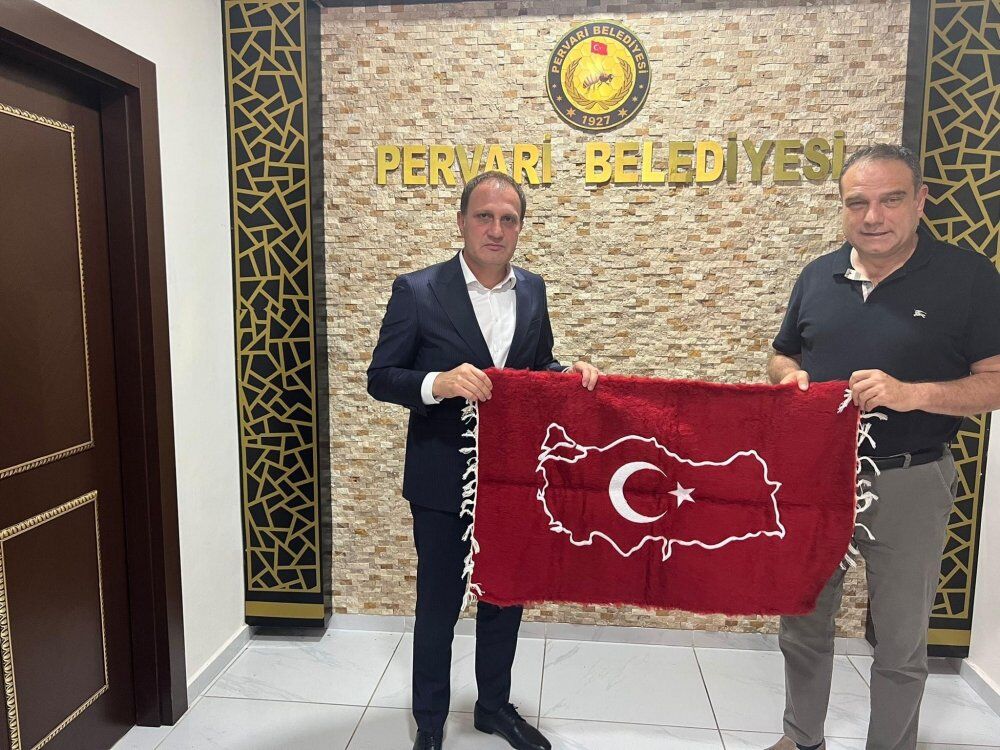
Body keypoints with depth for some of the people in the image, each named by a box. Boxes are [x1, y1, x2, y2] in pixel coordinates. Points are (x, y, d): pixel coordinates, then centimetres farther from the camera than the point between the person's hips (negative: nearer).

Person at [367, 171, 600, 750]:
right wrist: (438, 383, -29)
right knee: (439, 605, 12)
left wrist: (569, 372, -8)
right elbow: (381, 378, -10)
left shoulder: (533, 290, 3)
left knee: (505, 598, 19)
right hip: (443, 480, -4)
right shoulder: (418, 291, -12)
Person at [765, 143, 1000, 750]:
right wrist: (791, 377, -9)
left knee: (902, 641, 13)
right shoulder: (819, 275, 4)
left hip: (909, 483, -3)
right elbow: (783, 357, 14)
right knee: (803, 625, 17)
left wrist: (912, 393, -25)